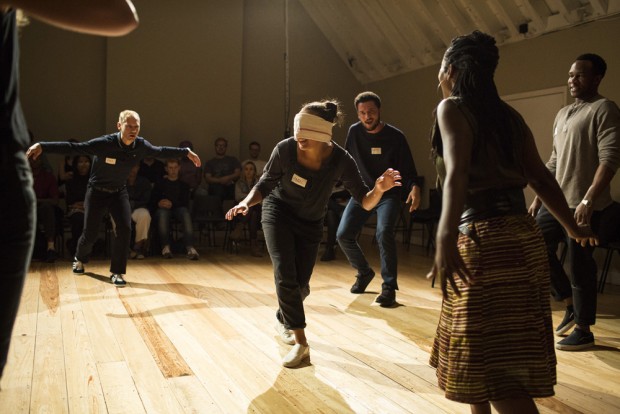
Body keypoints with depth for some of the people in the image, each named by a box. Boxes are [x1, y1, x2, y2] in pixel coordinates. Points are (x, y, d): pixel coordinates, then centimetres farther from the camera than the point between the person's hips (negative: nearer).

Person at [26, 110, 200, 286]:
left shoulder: (141, 145, -15)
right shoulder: (104, 143, -28)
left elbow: (161, 151, 3)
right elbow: (73, 147, -30)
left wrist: (187, 152, 8)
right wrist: (42, 146, -39)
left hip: (119, 192, 3)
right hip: (97, 191, -3)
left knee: (124, 228, -15)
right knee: (90, 233, 3)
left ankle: (117, 272, 0)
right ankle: (79, 259, 39)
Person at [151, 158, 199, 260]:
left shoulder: (183, 184, 19)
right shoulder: (160, 183, 20)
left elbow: (185, 202, 6)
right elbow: (153, 199, 12)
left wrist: (172, 204, -12)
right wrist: (159, 203, -11)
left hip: (178, 208, 0)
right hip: (163, 208, 0)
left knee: (185, 213, -37)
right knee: (162, 214, -39)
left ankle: (190, 247, -51)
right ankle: (166, 246, -37)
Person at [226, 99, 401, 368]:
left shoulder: (340, 160, -25)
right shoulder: (285, 149, -26)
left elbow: (365, 202, -23)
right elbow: (264, 185, -11)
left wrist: (379, 190, -44)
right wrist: (247, 202, -29)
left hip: (311, 223, 1)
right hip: (278, 212, -1)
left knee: (301, 284, 6)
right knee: (285, 274, -19)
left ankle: (283, 320, 40)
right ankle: (300, 343, -7)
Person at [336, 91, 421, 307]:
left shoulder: (395, 137, -12)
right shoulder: (354, 132, -3)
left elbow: (408, 170, -12)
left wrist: (414, 187, -31)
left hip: (388, 194, -4)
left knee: (384, 233, -29)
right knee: (343, 235, -7)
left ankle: (389, 287, -15)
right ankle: (364, 272, 21)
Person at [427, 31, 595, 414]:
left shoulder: (452, 108, -6)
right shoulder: (508, 115, 14)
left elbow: (457, 172, -23)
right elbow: (542, 178, 14)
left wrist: (446, 235, -36)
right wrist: (573, 228, 26)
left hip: (485, 241, -8)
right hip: (522, 235, 8)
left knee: (490, 362, -2)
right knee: (485, 351, 21)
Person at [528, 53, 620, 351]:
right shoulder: (562, 114, 17)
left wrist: (588, 200, -26)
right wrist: (538, 199, 16)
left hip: (584, 206, -8)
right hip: (556, 201, 8)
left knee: (580, 267, -2)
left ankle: (583, 331, 13)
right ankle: (571, 305, 25)